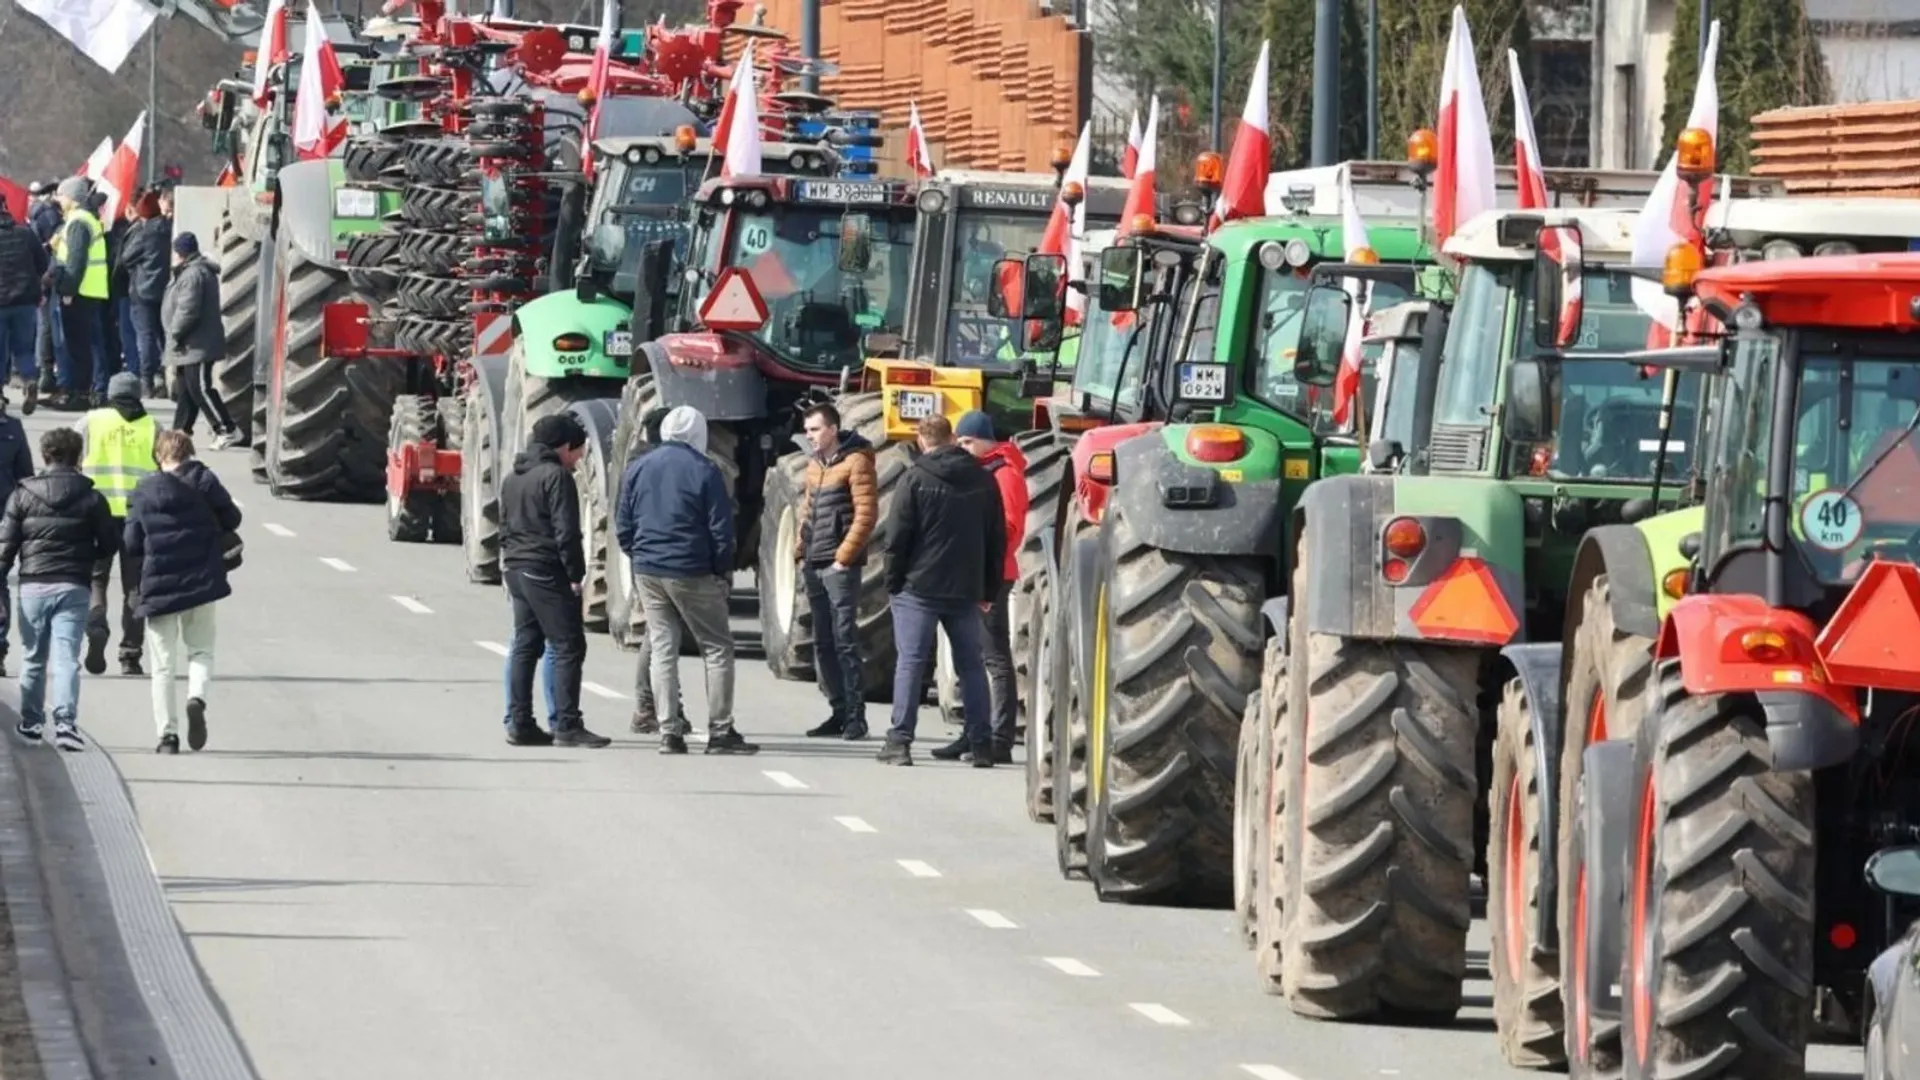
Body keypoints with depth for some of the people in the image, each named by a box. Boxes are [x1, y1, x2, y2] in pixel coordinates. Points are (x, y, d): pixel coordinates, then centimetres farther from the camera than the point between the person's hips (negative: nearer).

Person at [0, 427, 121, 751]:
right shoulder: (91, 499, 0)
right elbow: (110, 544, 3)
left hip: (32, 586, 1)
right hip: (74, 587, -1)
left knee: (33, 659, 16)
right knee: (66, 658, -4)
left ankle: (30, 722, 26)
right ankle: (65, 722, -19)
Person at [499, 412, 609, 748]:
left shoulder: (513, 478, 17)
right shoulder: (556, 476, -11)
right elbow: (566, 532, -16)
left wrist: (510, 562, 20)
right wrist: (575, 574, -12)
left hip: (516, 569, 9)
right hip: (547, 573, -9)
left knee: (525, 645, 12)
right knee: (568, 646, -6)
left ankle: (519, 723, 10)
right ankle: (567, 726, -10)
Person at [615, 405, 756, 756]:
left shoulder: (638, 469, 6)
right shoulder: (703, 471, -8)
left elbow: (623, 526, 9)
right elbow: (720, 529, -9)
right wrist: (723, 570, 3)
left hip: (648, 573, 4)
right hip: (692, 574, -4)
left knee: (662, 650, 8)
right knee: (717, 648, 4)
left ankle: (670, 731, 4)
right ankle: (720, 731, -1)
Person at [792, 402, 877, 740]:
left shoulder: (855, 462, -8)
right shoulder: (815, 464, 17)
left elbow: (866, 514, -13)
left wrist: (844, 557, -16)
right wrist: (801, 549, 10)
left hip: (840, 567, -8)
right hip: (814, 567, 8)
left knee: (845, 642, -8)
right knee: (823, 644, 9)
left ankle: (855, 716, -6)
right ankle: (839, 712, 15)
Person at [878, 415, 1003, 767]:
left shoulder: (916, 479, -7)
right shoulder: (983, 481, 7)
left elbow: (898, 537, -8)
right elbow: (997, 537, 11)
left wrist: (893, 582, 1)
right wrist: (989, 589, 16)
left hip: (919, 588, -4)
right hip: (966, 591, 4)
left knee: (911, 662, -2)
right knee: (971, 665, 10)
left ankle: (900, 741, -8)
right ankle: (981, 745, 9)